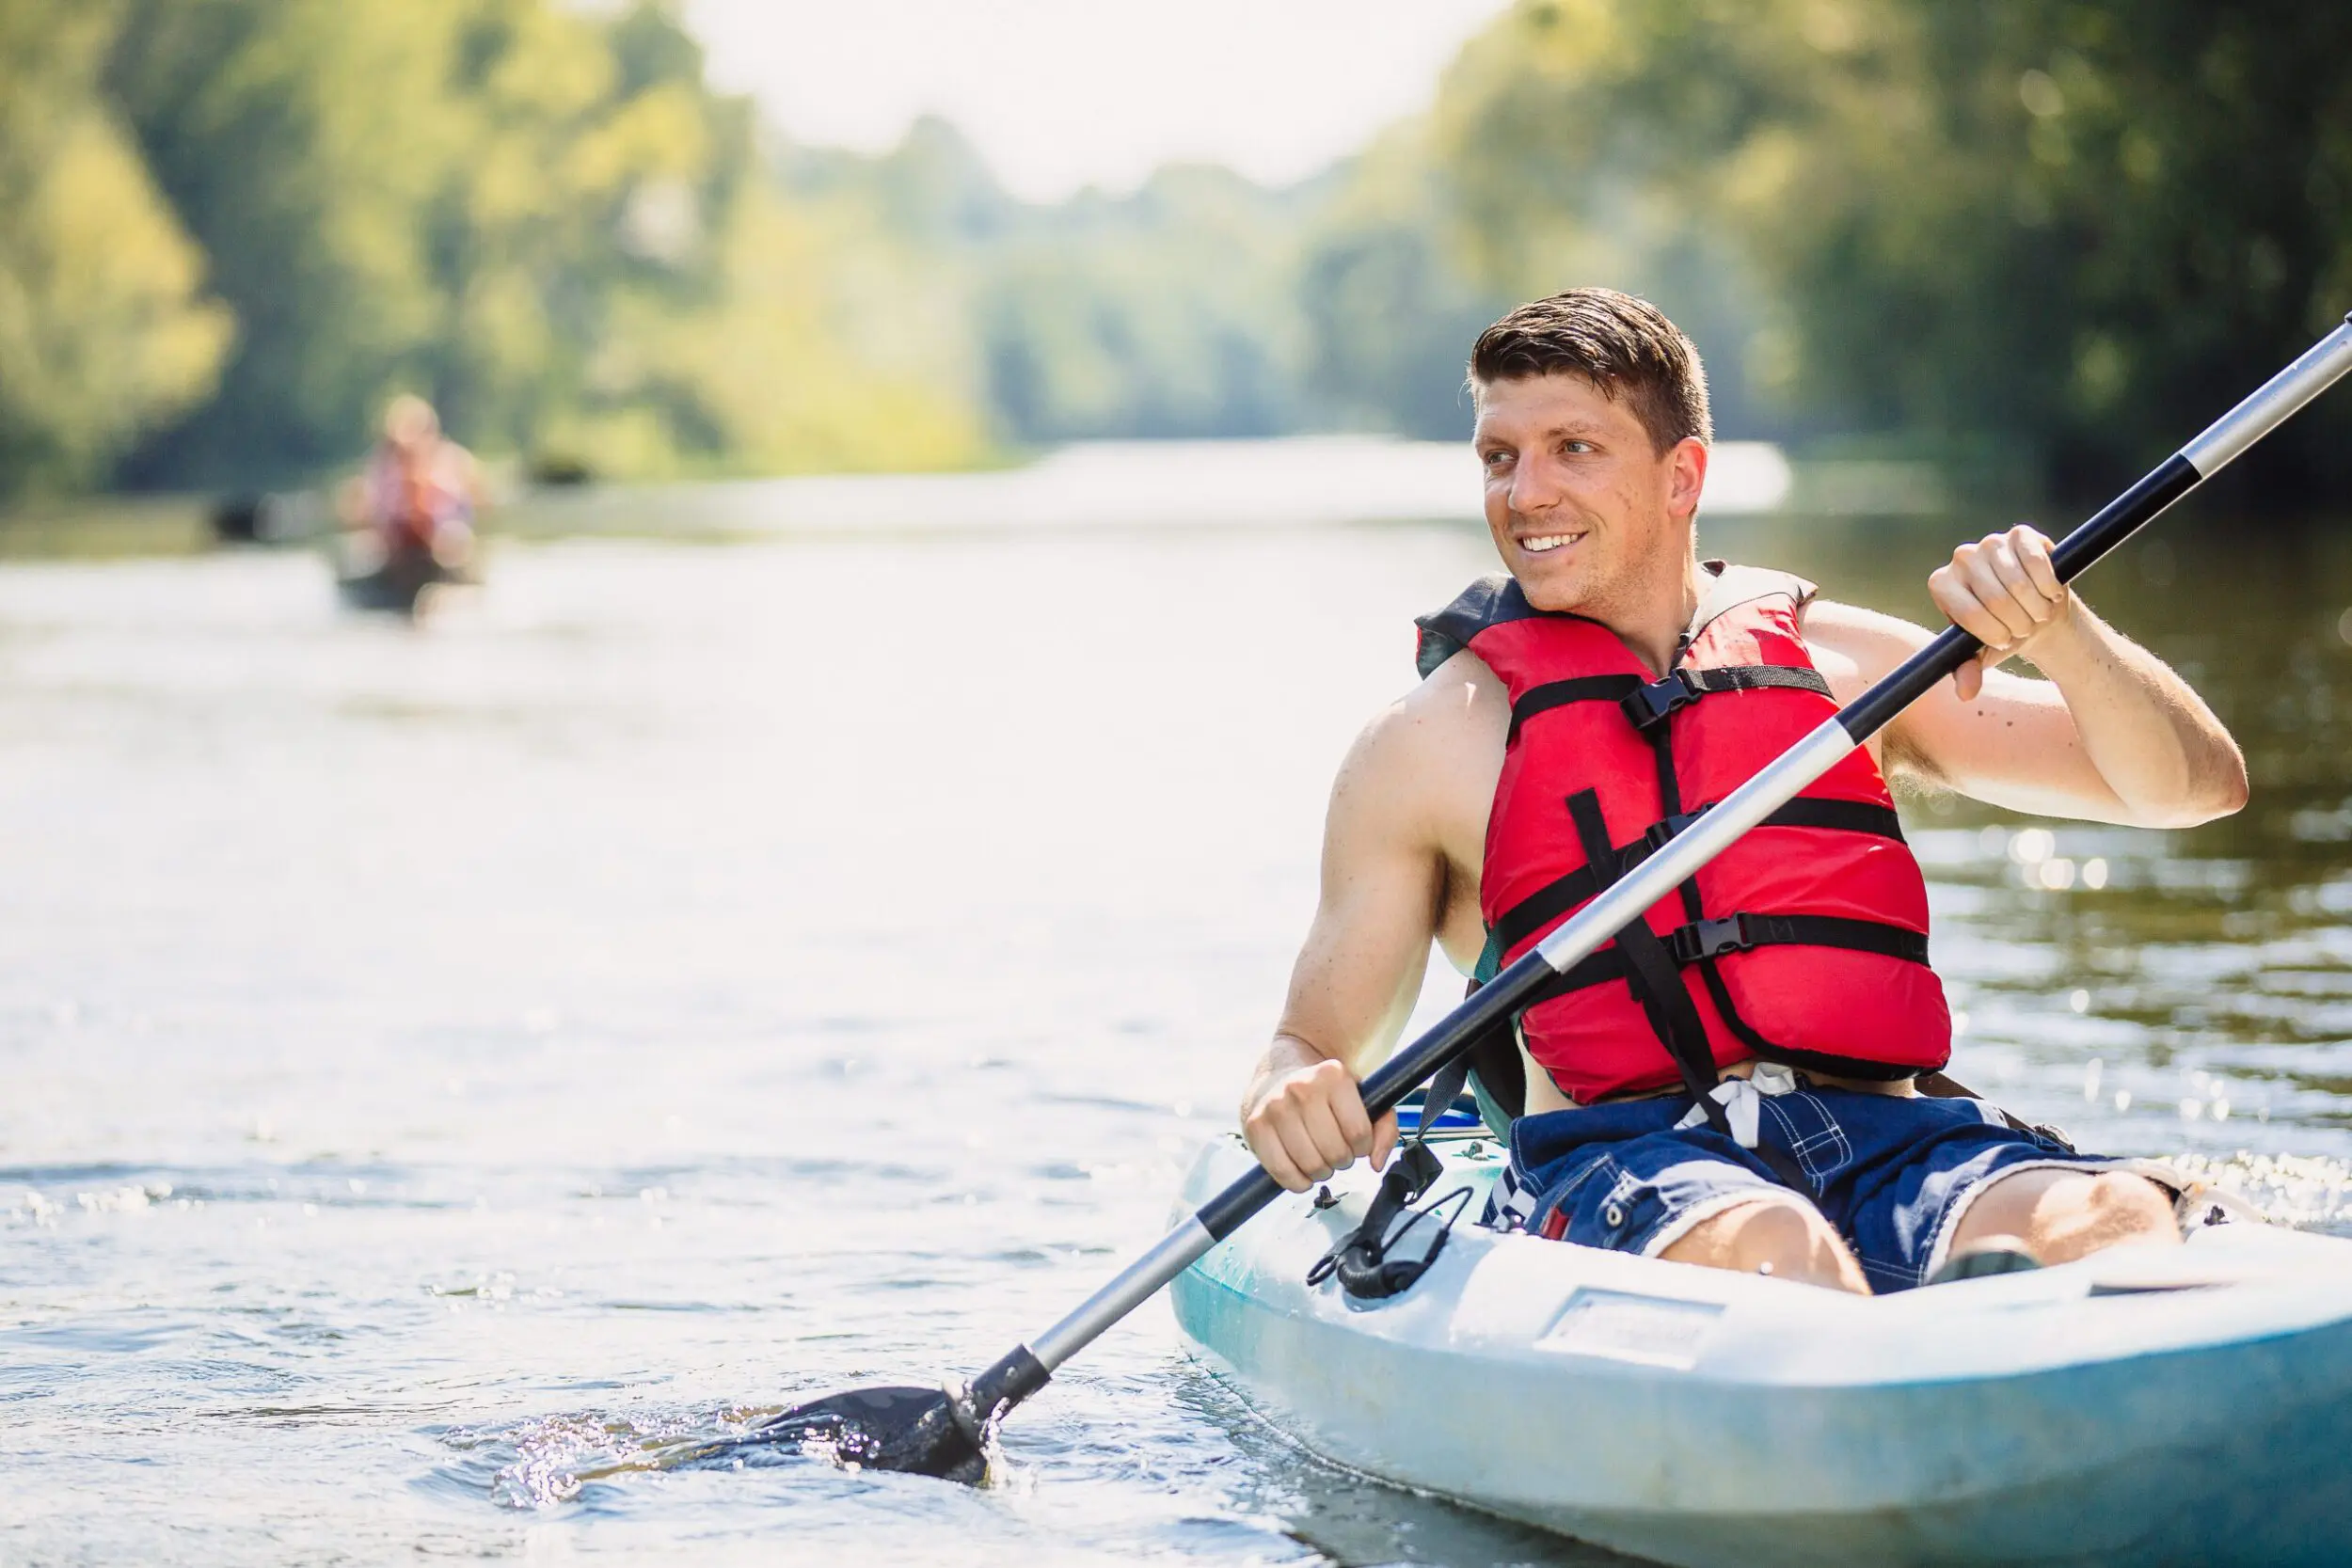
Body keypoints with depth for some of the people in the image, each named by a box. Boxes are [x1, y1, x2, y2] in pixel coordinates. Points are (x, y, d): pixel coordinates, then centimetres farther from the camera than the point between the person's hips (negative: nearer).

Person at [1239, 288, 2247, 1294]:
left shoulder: (1845, 663, 19)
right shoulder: (1432, 745, 14)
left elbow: (2196, 786, 16)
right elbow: (1318, 1041, 15)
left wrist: (2055, 632, -4)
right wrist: (1289, 1098, -11)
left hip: (1883, 1137, 3)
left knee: (2116, 1222, -32)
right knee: (1769, 1251, -40)